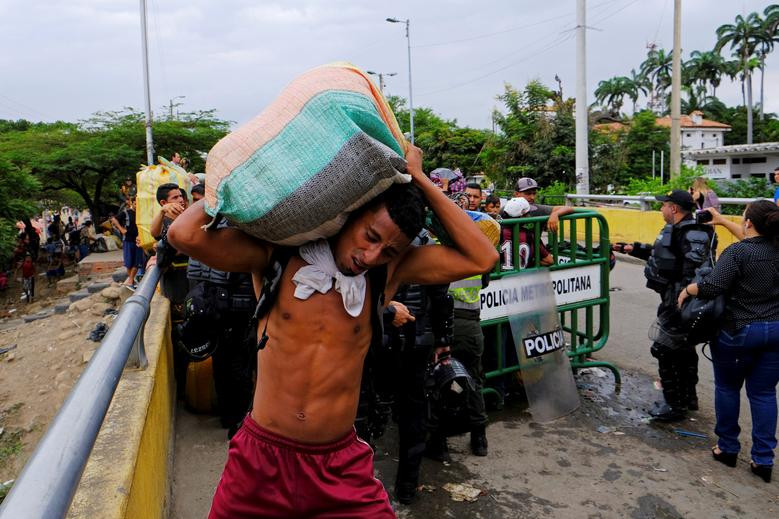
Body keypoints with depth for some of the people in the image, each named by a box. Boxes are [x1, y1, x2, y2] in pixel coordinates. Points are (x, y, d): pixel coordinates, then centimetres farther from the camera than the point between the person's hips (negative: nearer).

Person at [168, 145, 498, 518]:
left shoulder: (389, 271, -5)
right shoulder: (275, 256, -8)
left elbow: (481, 259, -11)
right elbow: (185, 234, -20)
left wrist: (419, 180, -10)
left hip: (341, 464, 1)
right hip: (261, 458, 0)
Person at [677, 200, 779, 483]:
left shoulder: (737, 252, -17)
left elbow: (712, 287, -25)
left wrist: (686, 290, -7)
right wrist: (723, 221, 27)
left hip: (738, 332, -5)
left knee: (727, 387, 13)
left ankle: (727, 448, 25)